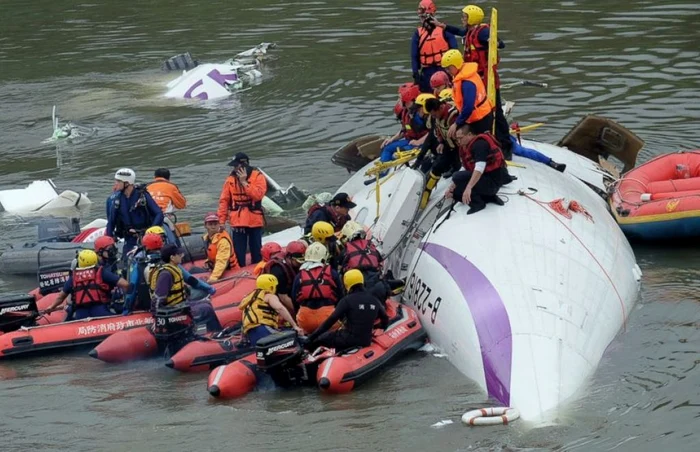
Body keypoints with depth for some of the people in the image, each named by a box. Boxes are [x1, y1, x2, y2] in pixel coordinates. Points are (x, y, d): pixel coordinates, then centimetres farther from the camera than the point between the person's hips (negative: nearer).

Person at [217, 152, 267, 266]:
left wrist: (244, 182, -21)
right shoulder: (231, 179, 2)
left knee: (256, 251, 8)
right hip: (237, 222, 2)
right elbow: (224, 200, 2)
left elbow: (258, 195, -20)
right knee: (238, 252, 2)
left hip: (254, 221, -2)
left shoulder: (258, 176, -5)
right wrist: (222, 220, -3)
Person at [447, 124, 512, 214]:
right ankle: (490, 197, 8)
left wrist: (468, 188, -38)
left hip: (493, 181, -10)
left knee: (457, 177, -22)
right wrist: (452, 187, 6)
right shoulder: (467, 147, 13)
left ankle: (477, 202, -10)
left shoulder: (479, 144, -18)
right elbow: (468, 172, 16)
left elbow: (479, 169, -30)